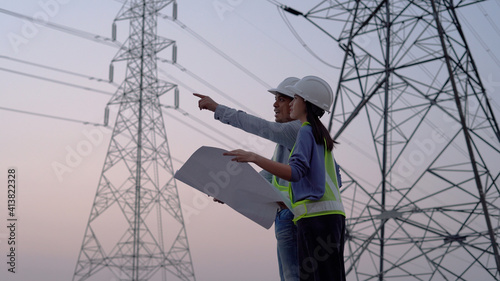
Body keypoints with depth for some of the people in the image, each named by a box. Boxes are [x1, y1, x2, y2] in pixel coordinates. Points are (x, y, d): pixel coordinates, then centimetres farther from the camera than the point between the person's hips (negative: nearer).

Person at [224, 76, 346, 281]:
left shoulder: (306, 131, -4)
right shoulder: (321, 135, 24)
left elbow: (295, 172, -20)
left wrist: (253, 157, -25)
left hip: (316, 215, -9)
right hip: (330, 215, 9)